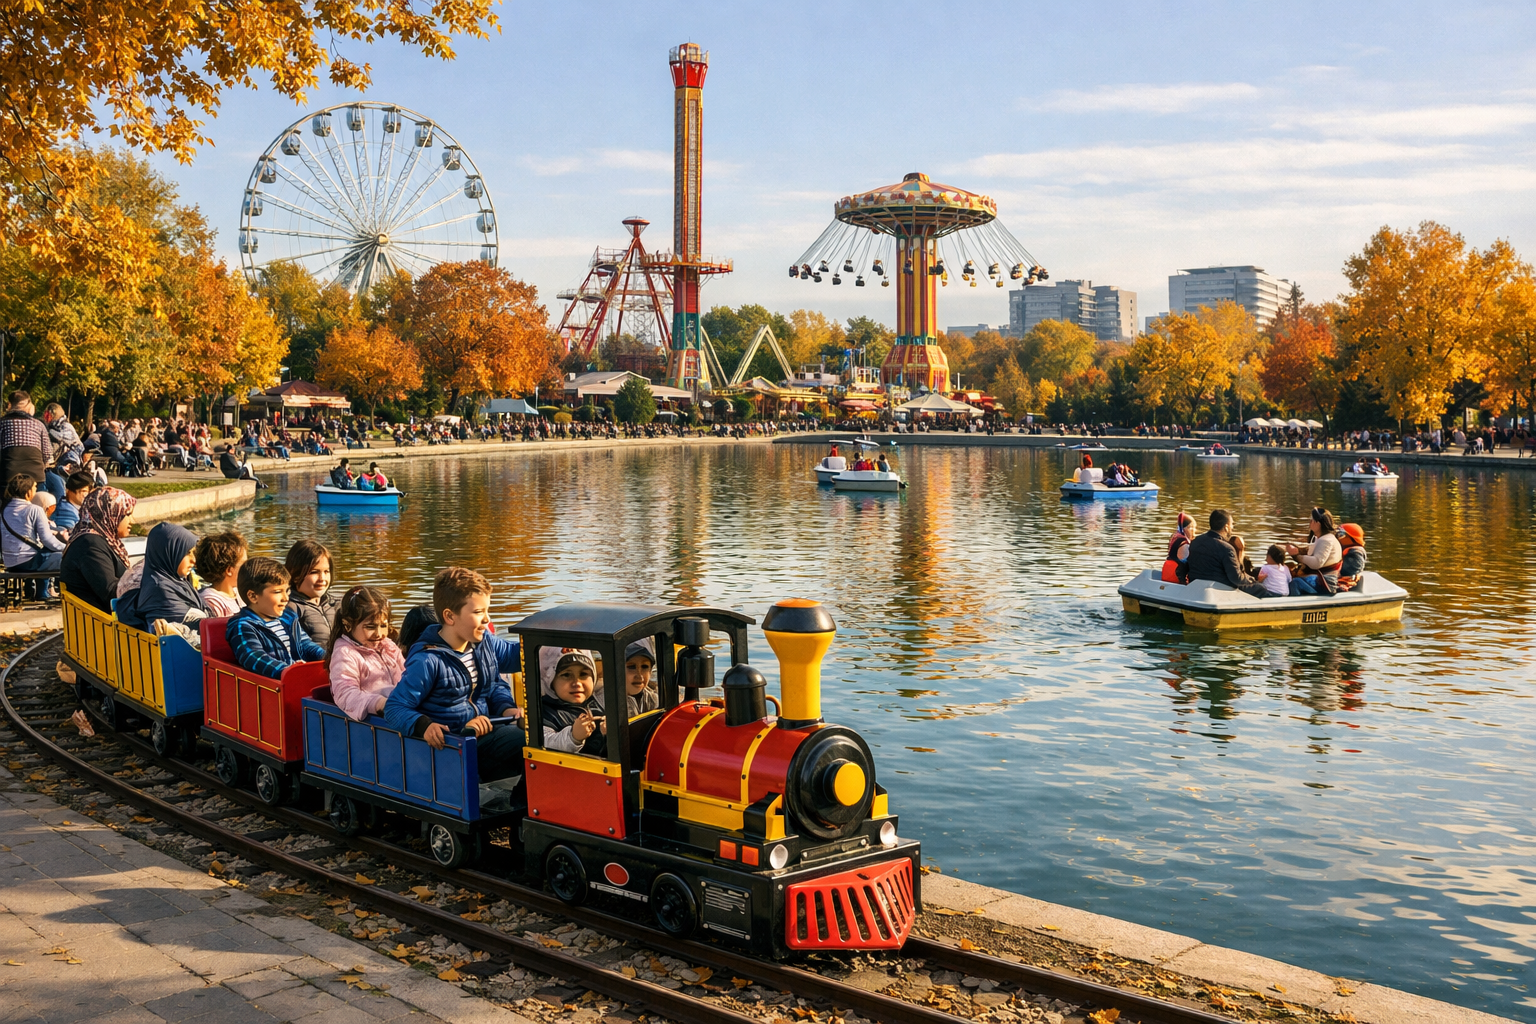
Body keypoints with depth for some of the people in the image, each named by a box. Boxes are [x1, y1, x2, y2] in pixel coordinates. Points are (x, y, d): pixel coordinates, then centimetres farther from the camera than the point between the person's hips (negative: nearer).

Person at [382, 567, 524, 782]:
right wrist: (423, 725, -36)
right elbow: (395, 708, -16)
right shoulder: (428, 661, -16)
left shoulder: (485, 642, 7)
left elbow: (513, 654, 26)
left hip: (484, 731, 7)